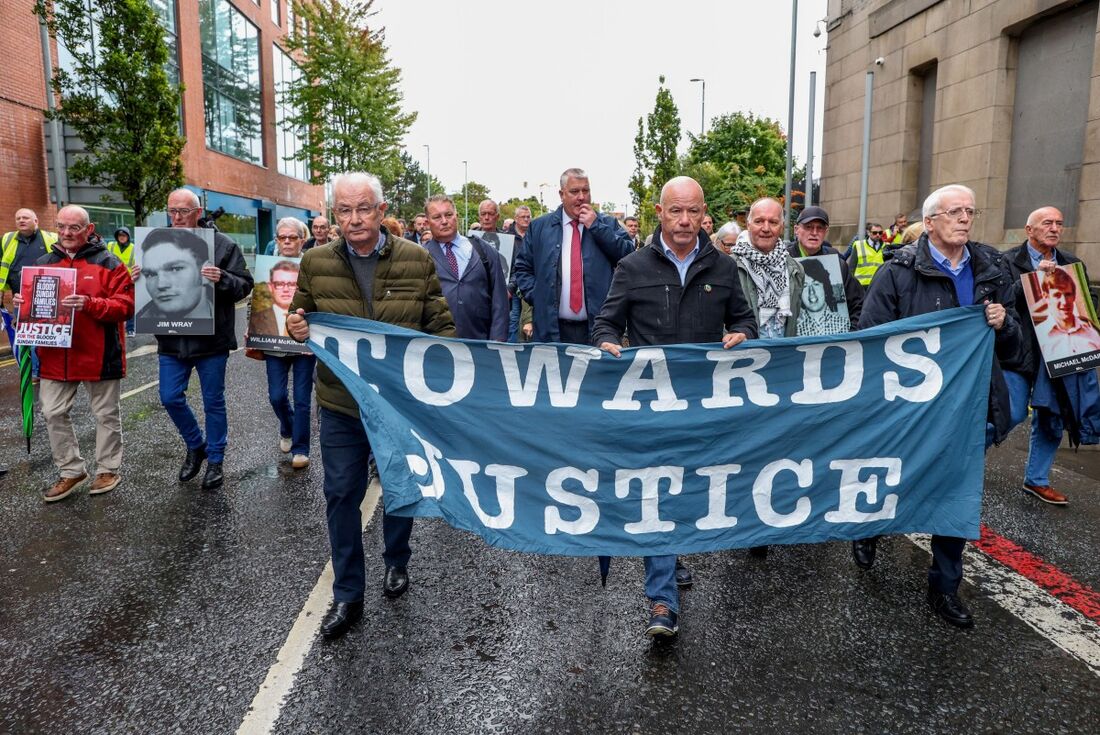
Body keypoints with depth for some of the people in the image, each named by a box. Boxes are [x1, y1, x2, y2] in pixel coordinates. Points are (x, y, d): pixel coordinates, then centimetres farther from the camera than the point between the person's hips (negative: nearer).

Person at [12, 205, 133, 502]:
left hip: (98, 355, -5)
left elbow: (125, 306, -14)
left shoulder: (108, 264, -6)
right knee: (54, 414, 9)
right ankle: (71, 471, 24)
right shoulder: (43, 263, 10)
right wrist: (22, 303, -5)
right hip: (55, 356, 5)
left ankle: (108, 469, 24)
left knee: (106, 414, 8)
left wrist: (89, 304, -28)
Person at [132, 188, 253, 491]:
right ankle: (195, 446, 32)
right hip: (172, 340, 4)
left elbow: (244, 285, -8)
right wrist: (137, 280, -10)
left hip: (211, 340, -4)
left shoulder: (222, 245, -5)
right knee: (170, 398, 7)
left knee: (213, 402, 7)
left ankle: (215, 460, 23)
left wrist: (222, 279, -27)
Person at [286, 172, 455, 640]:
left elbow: (441, 325, 0)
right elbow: (300, 317, 10)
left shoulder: (416, 259, -5)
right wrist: (297, 329, -13)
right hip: (341, 402, 1)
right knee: (342, 495, 5)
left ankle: (396, 563, 42)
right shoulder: (316, 263, -2)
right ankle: (347, 596, 21)